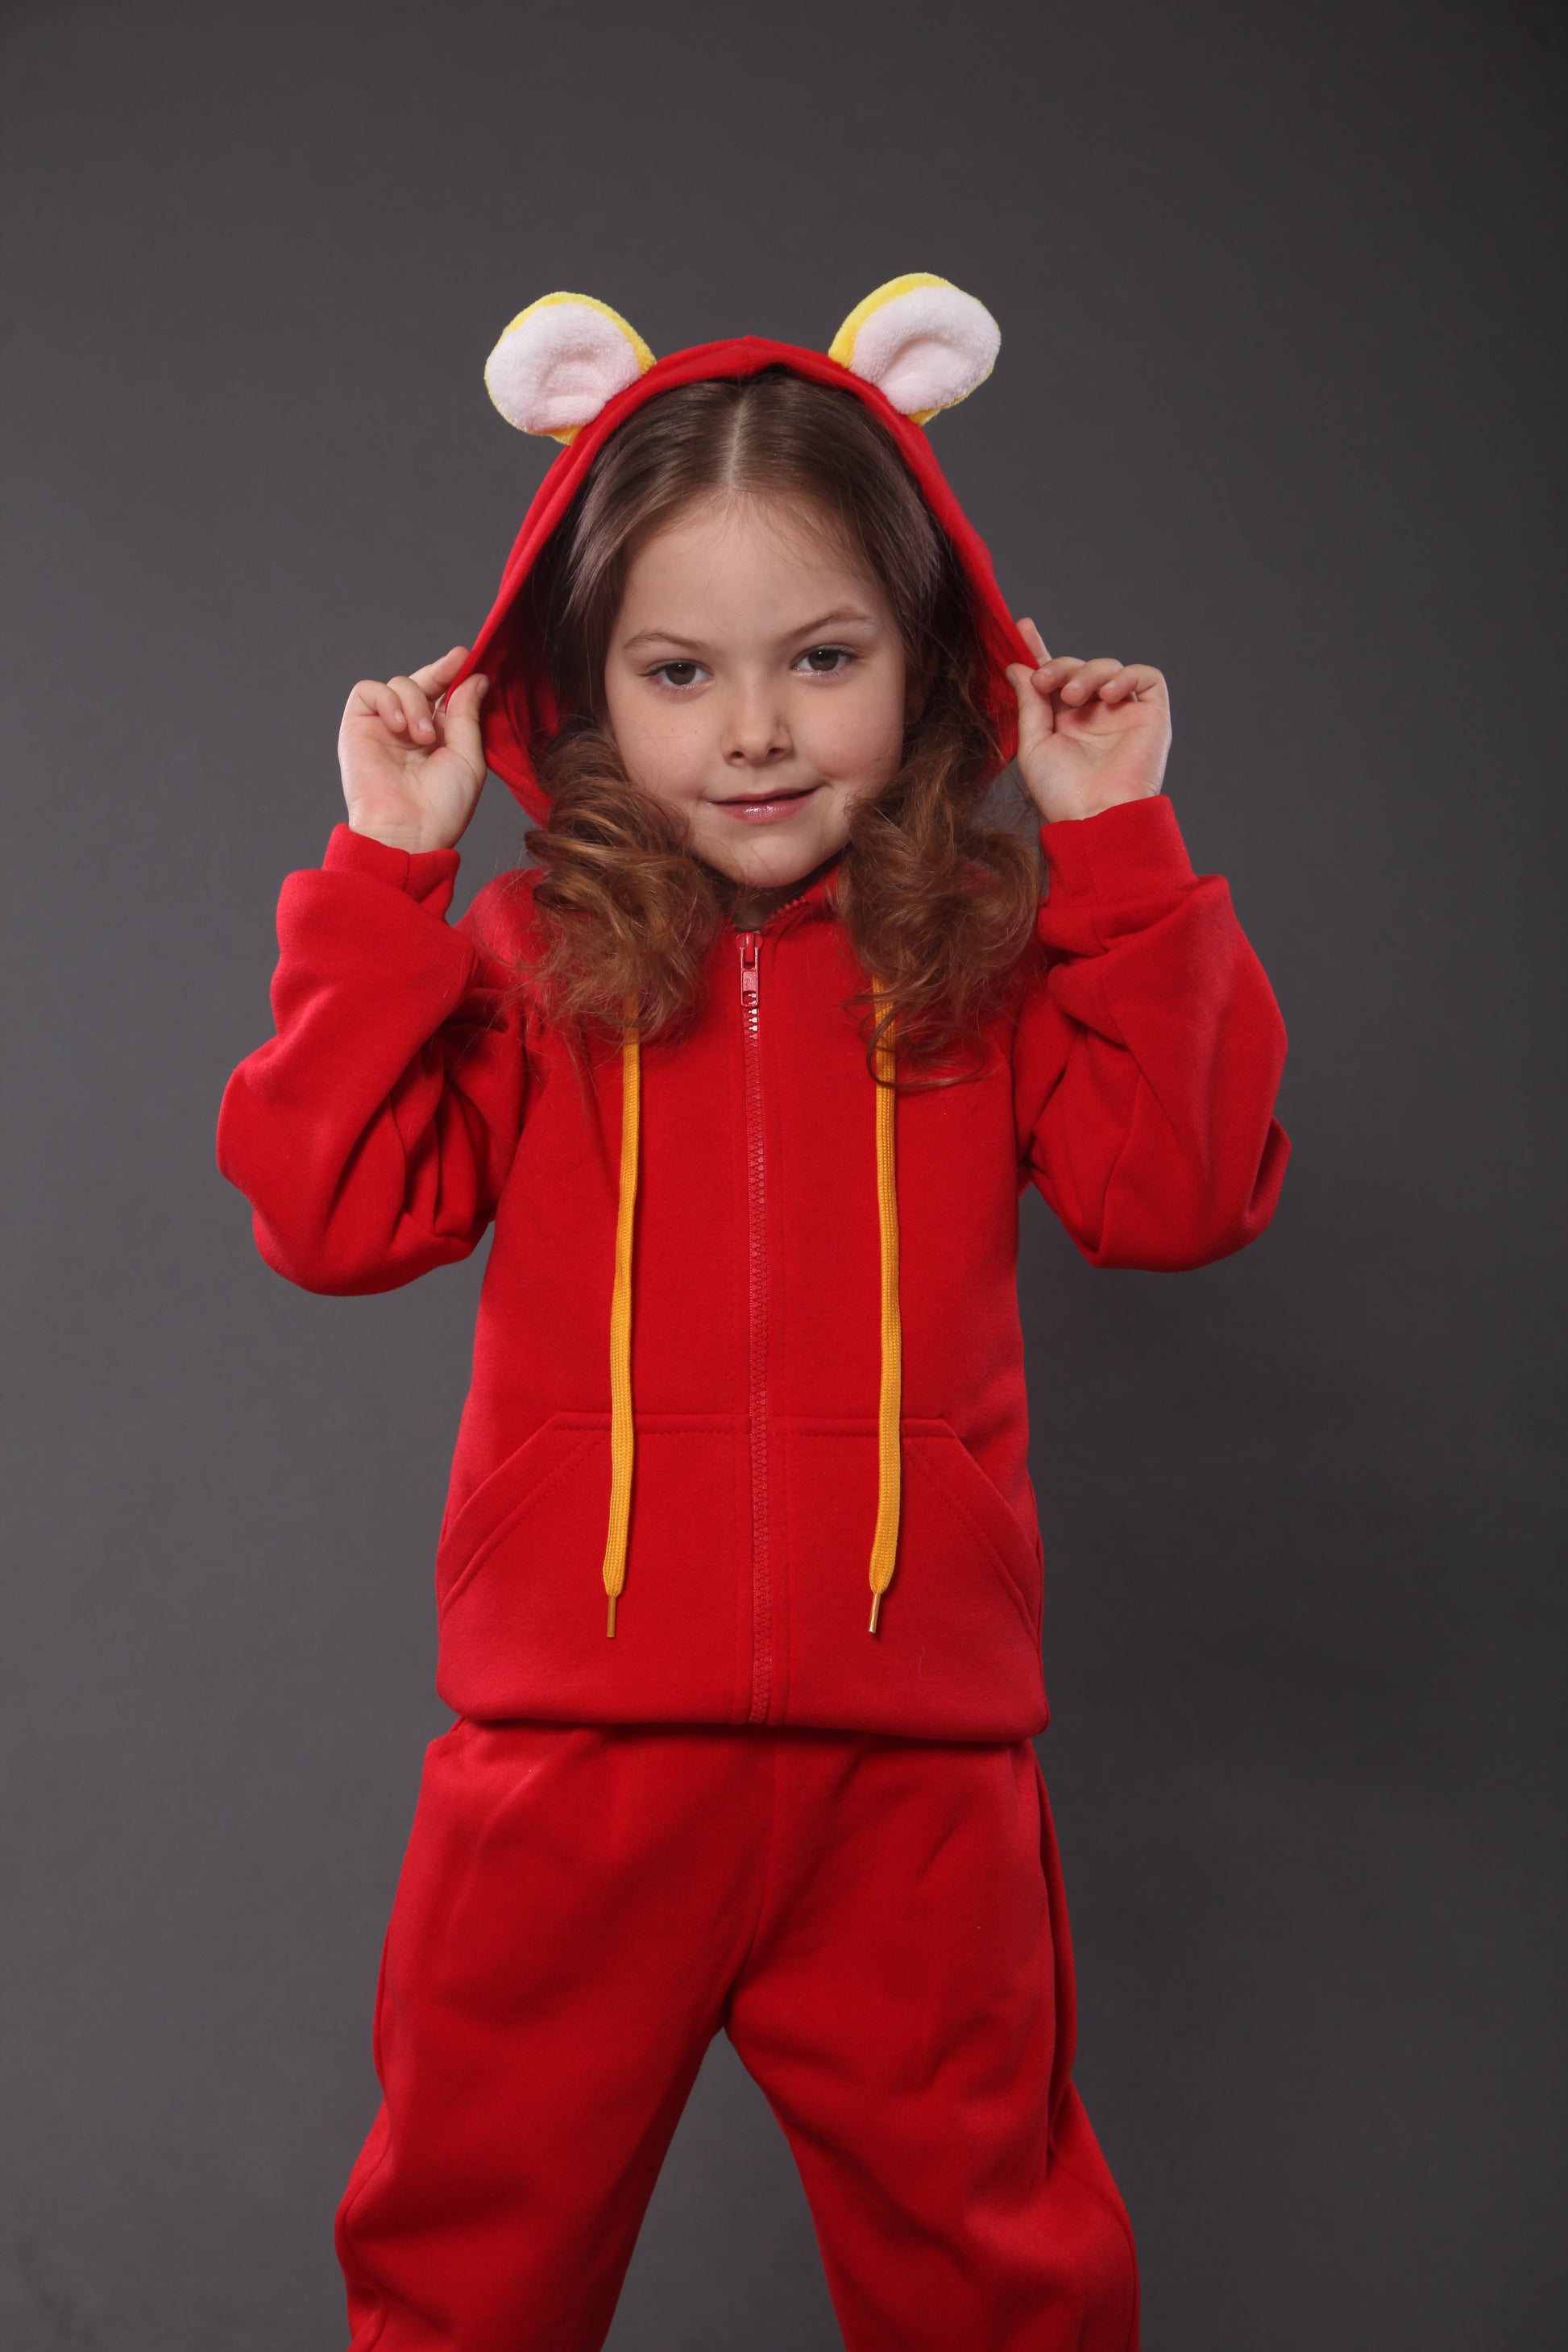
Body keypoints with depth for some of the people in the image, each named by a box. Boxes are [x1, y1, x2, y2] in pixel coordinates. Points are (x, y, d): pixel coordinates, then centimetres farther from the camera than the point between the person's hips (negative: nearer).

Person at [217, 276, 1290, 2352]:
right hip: (575, 1744, 1)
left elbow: (1184, 1192, -10)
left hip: (913, 1754, 0)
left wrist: (1120, 849, -10)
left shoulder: (993, 958, 2)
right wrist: (385, 872, -11)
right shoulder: (527, 962, 1)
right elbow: (334, 1212, -9)